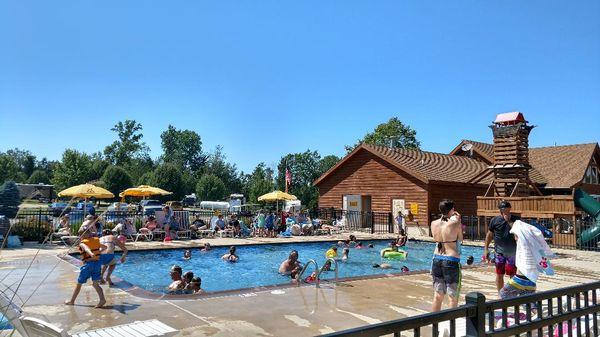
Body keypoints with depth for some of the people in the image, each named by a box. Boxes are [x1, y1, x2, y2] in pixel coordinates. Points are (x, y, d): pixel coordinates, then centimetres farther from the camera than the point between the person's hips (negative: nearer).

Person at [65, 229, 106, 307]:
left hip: (88, 264, -4)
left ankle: (72, 300, 28)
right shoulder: (96, 241, 11)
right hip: (97, 263, 4)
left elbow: (86, 248, -30)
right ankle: (102, 299, -15)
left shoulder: (82, 243, -5)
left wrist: (91, 253, -50)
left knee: (79, 283, 13)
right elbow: (105, 247, 25)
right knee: (95, 283, 6)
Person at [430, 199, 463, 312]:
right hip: (451, 261, -5)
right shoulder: (455, 224, -12)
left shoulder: (434, 224, 0)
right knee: (453, 297, 7)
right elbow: (460, 239, 4)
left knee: (437, 296, 15)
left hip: (437, 259, 5)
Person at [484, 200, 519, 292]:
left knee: (512, 275, 1)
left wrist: (509, 221, -18)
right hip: (499, 252, 1)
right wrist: (486, 248, 3)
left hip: (512, 252, -1)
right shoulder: (495, 220, 1)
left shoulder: (515, 219, 0)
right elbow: (489, 234, 7)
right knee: (499, 275, 6)